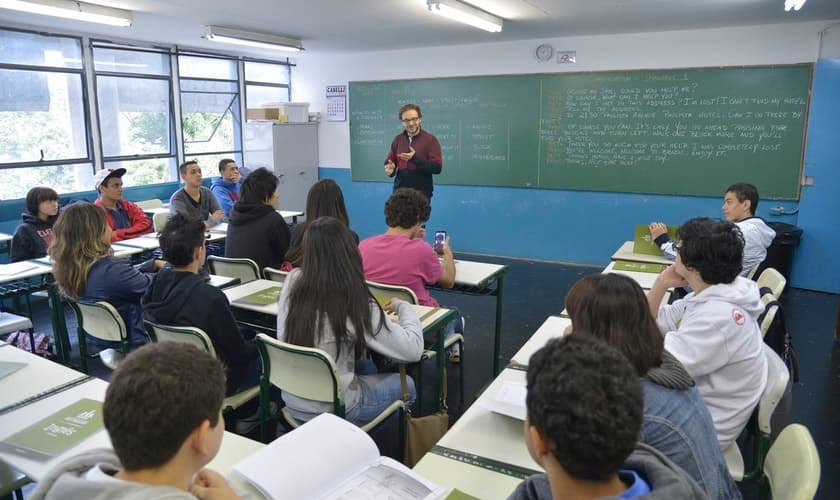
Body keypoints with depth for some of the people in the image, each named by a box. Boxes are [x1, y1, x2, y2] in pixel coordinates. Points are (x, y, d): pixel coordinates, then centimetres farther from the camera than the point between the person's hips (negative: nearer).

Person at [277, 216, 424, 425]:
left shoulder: (292, 282, -10)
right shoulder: (355, 303, -25)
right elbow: (412, 350, -18)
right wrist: (403, 306, -2)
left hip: (293, 401, 6)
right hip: (332, 409, -6)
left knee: (368, 367, 29)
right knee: (407, 384, 19)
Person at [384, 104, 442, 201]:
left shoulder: (430, 139, -5)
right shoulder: (397, 139, 10)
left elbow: (437, 167, -12)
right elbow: (389, 162, 16)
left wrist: (415, 159, -23)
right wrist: (390, 168, -8)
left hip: (422, 192, -3)